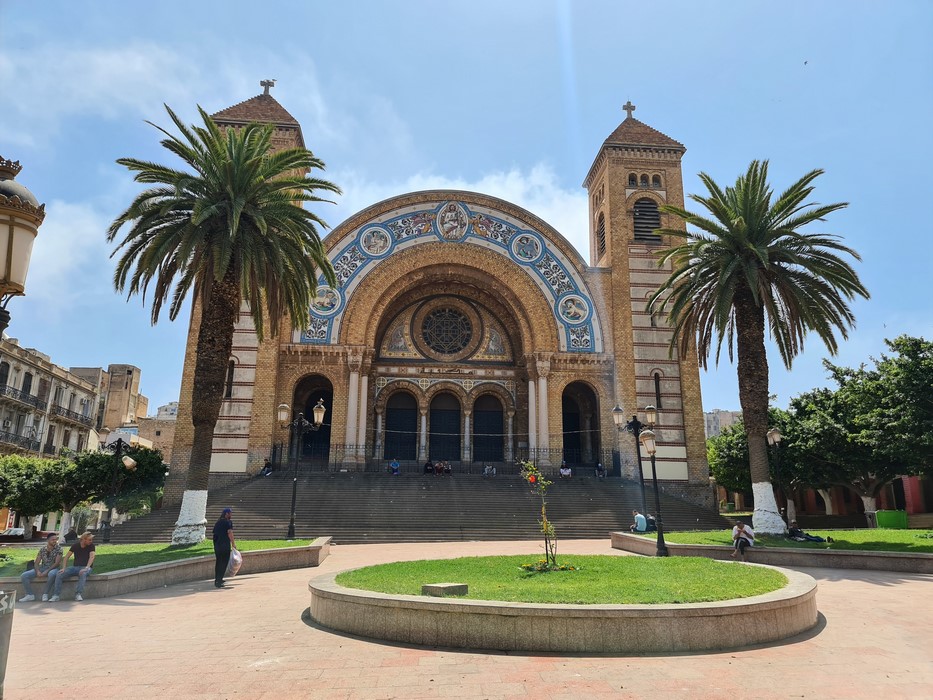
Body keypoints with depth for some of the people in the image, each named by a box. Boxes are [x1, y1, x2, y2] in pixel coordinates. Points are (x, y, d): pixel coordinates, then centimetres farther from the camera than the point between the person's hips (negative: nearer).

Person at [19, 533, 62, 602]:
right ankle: (30, 595, -3)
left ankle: (45, 594, -22)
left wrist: (46, 571, -22)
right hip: (42, 568, 5)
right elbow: (36, 563, 3)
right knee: (24, 576, -14)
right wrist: (38, 571, -18)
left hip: (53, 568, -4)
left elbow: (57, 563, -12)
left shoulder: (58, 548, -6)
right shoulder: (42, 550, 5)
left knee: (52, 574, -40)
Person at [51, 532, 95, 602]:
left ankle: (78, 594, -38)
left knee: (83, 574, -39)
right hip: (75, 567, 4)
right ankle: (57, 595, -13)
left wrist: (86, 568, -33)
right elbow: (67, 557, 5)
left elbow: (91, 557, -18)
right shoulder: (75, 545, 5)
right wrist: (64, 568, -10)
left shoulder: (91, 546, -4)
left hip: (85, 568, -4)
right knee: (59, 575, -18)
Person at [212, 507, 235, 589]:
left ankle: (217, 580, 25)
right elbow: (229, 533, -17)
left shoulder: (217, 523, 17)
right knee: (224, 563, -3)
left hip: (217, 545, 7)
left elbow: (215, 533, 18)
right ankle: (219, 582, -7)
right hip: (225, 546, -7)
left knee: (218, 563, 17)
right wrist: (233, 543, -11)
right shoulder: (228, 522, -5)